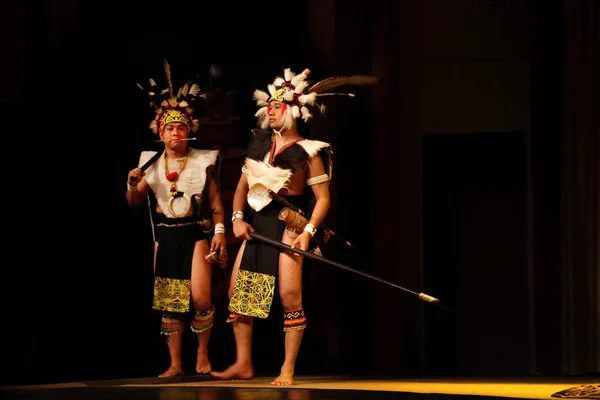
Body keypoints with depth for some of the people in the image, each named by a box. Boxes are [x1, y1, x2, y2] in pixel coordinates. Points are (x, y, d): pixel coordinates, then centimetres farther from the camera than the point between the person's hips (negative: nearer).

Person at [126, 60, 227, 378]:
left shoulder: (202, 162, -1)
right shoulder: (152, 164, 6)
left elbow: (215, 200, 1)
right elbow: (134, 202, 10)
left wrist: (220, 231, -8)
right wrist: (132, 184, -11)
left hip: (196, 234, -3)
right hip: (165, 236, 3)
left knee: (200, 298, -15)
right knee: (168, 302, 3)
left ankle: (202, 354, 5)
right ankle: (175, 363, 10)